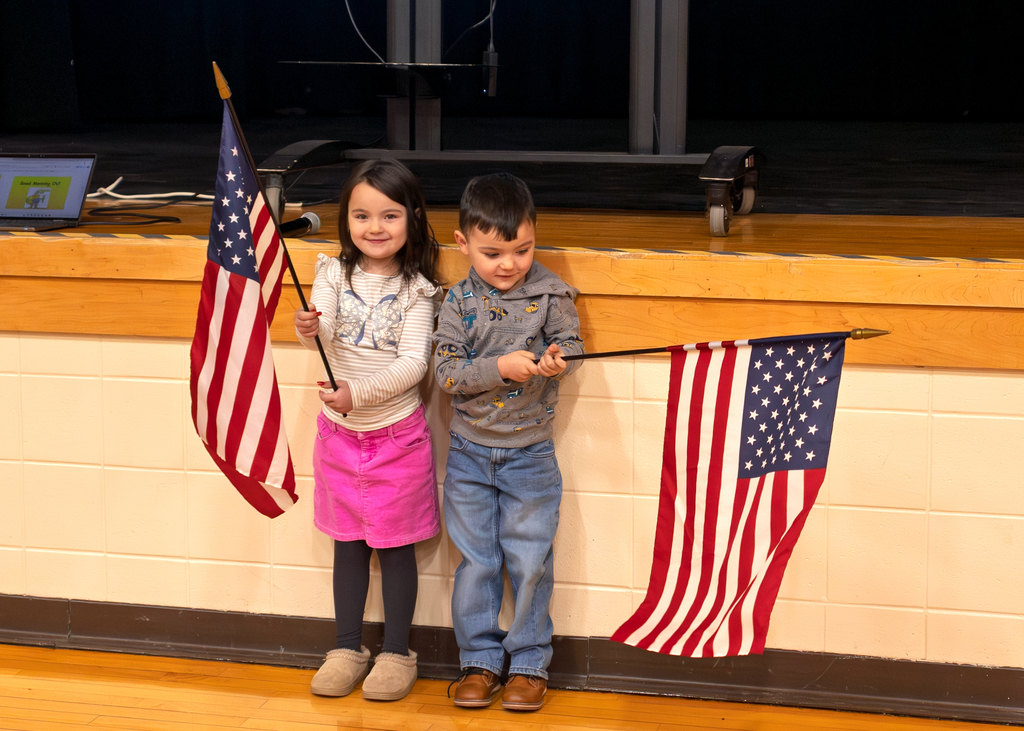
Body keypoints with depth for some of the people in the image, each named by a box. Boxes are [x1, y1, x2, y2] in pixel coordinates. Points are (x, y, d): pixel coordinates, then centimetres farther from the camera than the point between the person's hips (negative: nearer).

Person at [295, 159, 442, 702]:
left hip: (397, 433, -3)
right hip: (339, 433, 3)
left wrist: (360, 393, -28)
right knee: (348, 544, 13)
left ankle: (396, 653, 18)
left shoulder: (417, 290, -9)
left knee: (395, 546, 6)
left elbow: (413, 363, -17)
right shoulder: (334, 275, -2)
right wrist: (307, 329, -41)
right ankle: (348, 648, 24)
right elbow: (320, 332, -18)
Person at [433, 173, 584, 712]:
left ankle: (529, 663, 18)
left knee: (529, 562, 3)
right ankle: (479, 662, 21)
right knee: (475, 563, 8)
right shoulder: (459, 302, -5)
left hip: (530, 454, -1)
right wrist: (500, 367, -25)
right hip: (470, 453, 1)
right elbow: (446, 372, -10)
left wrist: (558, 361, -27)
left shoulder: (550, 294, -5)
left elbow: (571, 346, -4)